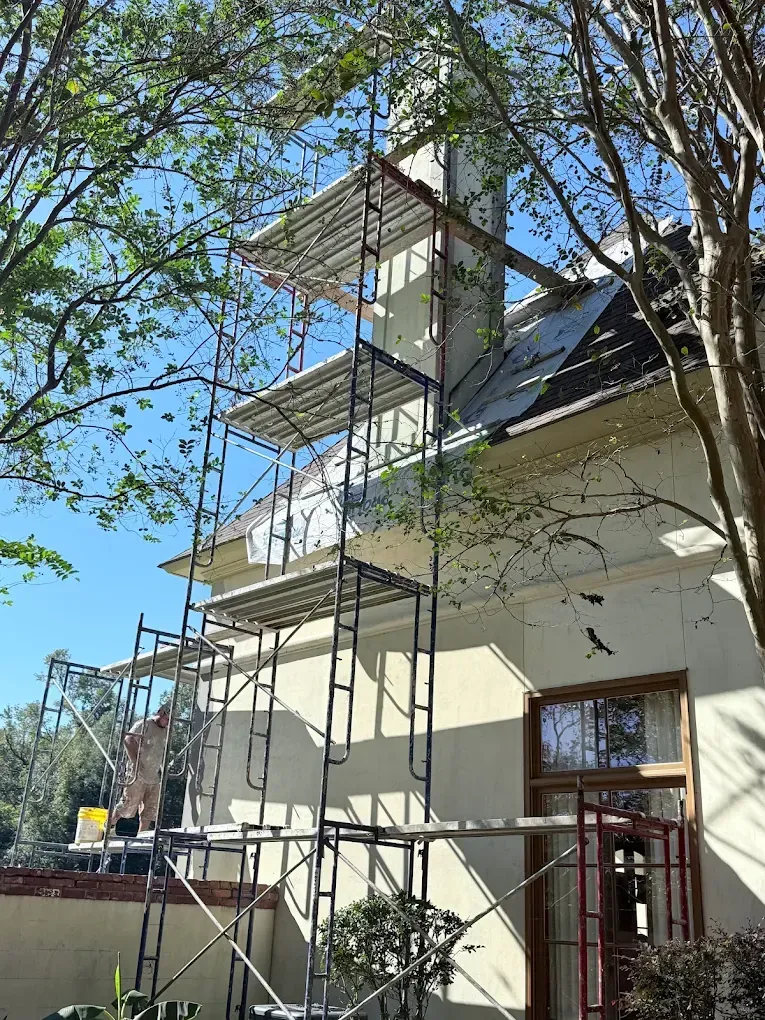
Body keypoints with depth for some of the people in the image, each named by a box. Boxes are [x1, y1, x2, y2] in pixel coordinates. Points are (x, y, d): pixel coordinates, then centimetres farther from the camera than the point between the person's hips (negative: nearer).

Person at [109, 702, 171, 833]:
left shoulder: (165, 732, 17)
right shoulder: (143, 724, -6)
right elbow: (128, 740, -16)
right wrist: (135, 762, -20)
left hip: (154, 778, 7)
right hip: (137, 775, -7)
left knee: (150, 811, 5)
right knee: (128, 805, -6)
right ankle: (108, 827, 12)